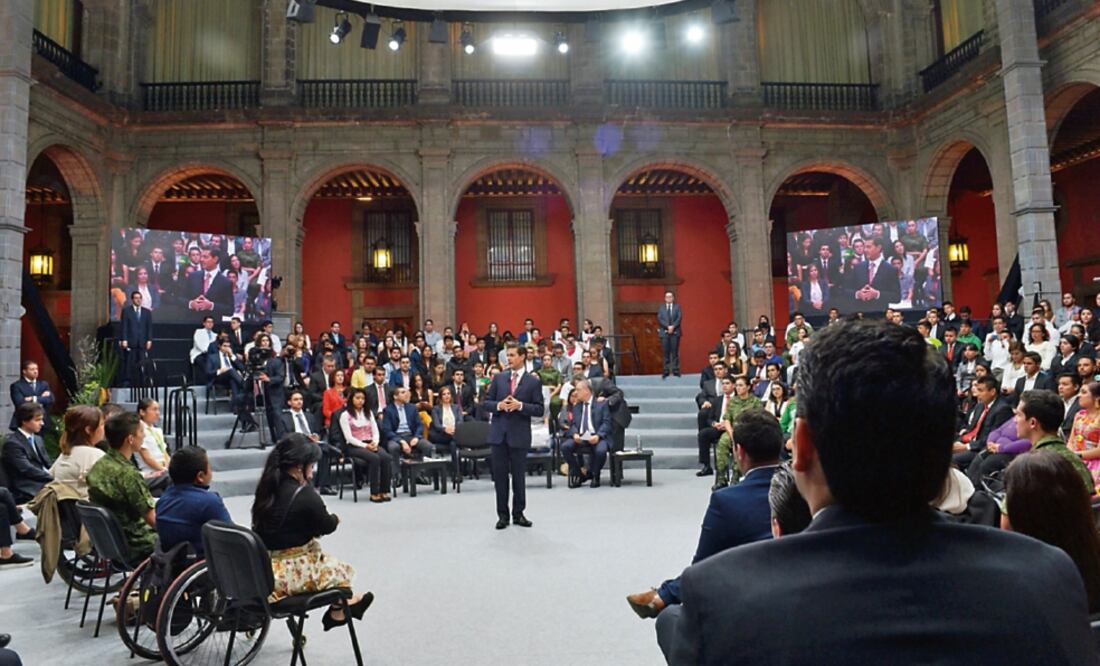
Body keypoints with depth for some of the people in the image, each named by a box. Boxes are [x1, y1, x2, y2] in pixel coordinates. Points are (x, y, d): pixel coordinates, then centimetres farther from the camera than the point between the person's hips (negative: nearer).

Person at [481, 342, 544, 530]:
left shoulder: (533, 382, 0)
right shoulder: (498, 378, 7)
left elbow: (539, 409, -3)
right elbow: (485, 403, 6)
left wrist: (520, 405, -17)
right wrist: (499, 405, -13)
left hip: (519, 435, -2)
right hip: (499, 433, 2)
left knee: (519, 475, 6)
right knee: (500, 475, 5)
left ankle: (518, 514, 20)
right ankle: (502, 515, 15)